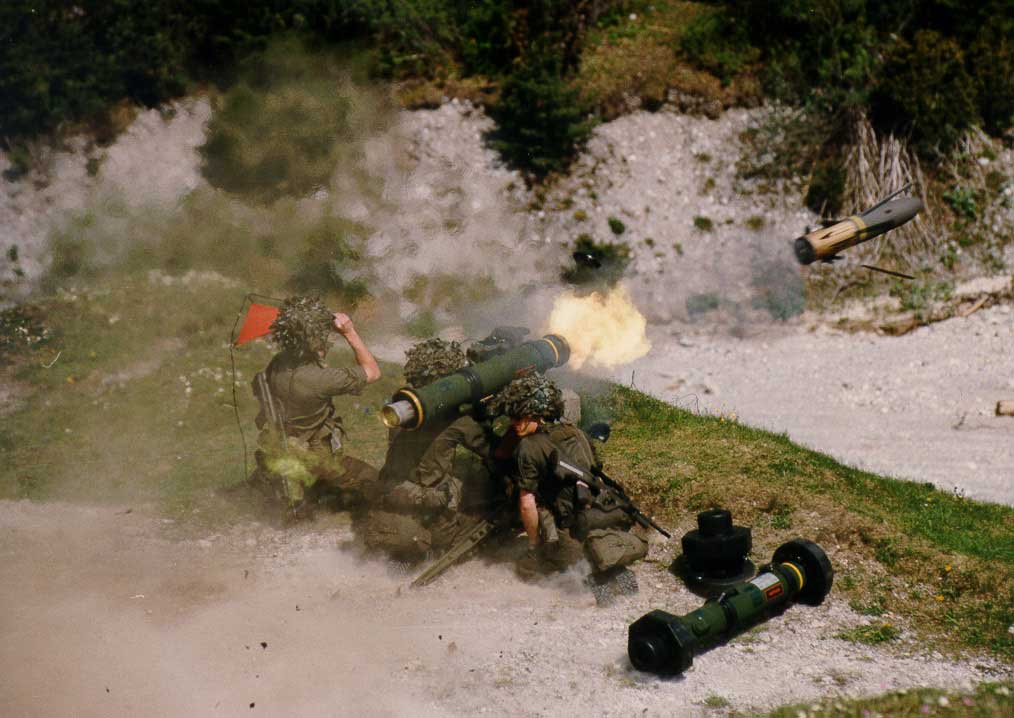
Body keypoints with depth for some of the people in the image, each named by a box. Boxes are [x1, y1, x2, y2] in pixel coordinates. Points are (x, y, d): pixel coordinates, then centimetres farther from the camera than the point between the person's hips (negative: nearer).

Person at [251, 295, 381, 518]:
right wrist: (350, 332, -23)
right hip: (310, 456, -7)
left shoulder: (277, 363, -15)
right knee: (367, 478, 14)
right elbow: (373, 372, -23)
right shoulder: (319, 379, -35)